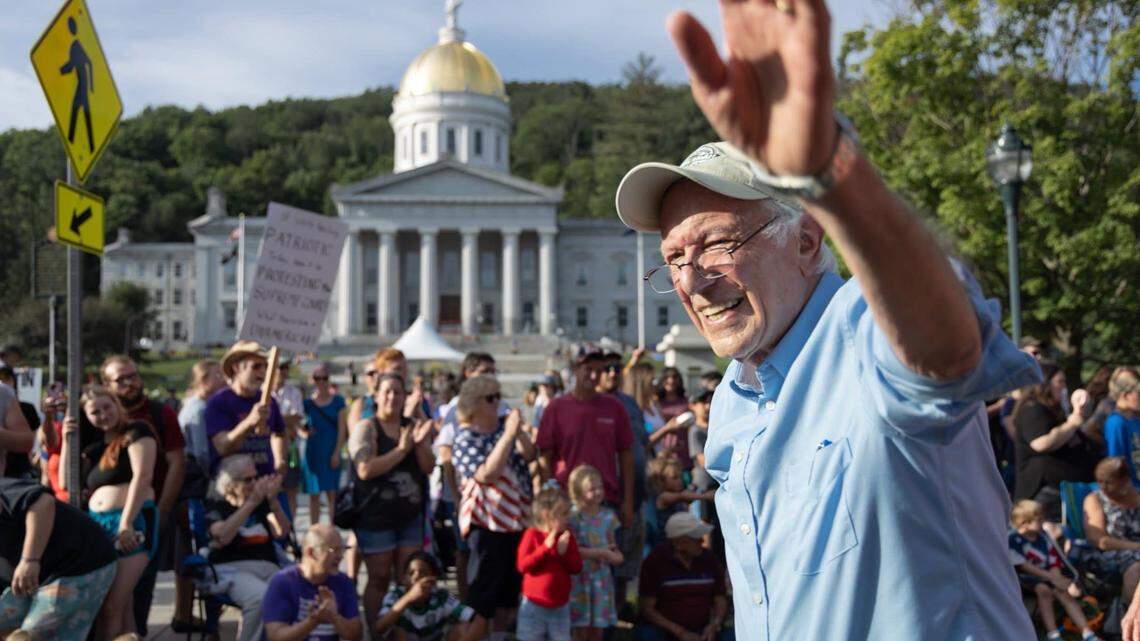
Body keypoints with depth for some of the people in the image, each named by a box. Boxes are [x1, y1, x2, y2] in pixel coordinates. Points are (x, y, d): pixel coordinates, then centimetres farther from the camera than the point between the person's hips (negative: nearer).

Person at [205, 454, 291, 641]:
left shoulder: (262, 505, 21)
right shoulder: (216, 506, 10)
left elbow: (281, 532, 8)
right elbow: (222, 536, -11)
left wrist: (273, 500, -5)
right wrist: (251, 503, -13)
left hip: (267, 568, 4)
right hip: (232, 569, -4)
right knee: (262, 598, -36)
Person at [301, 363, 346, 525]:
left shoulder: (337, 401, 2)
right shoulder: (308, 403, 5)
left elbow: (342, 428, 0)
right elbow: (300, 428, 8)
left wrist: (336, 452, -8)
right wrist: (305, 432, -15)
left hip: (331, 452, -1)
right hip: (312, 452, 1)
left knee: (332, 494, -1)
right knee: (314, 495, 3)